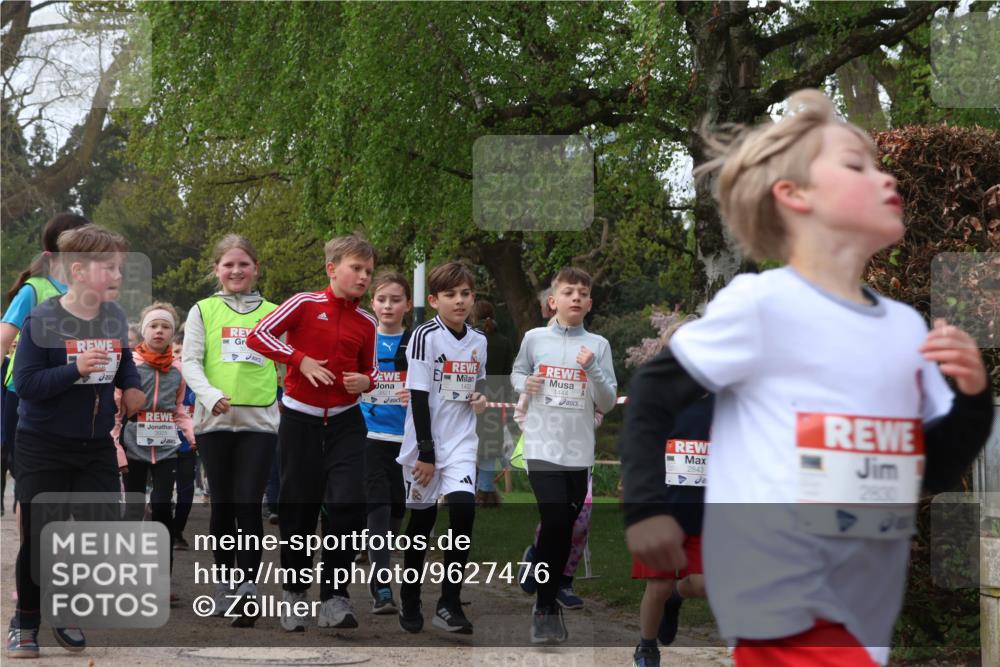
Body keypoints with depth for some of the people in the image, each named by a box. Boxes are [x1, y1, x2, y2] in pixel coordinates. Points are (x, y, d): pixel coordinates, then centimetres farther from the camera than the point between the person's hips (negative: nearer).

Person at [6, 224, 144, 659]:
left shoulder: (115, 317, 0)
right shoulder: (42, 320, -17)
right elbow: (24, 384, -20)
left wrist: (131, 385, 1)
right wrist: (76, 369, -30)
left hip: (97, 447, 5)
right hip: (44, 447, -5)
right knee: (40, 538, -1)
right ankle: (26, 621, 20)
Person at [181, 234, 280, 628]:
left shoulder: (273, 313, 10)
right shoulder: (203, 311, 7)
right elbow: (190, 361, 0)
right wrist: (211, 395, -17)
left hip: (260, 419, 0)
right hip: (215, 419, 1)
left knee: (248, 504, -8)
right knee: (222, 503, 8)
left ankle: (247, 588, -9)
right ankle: (225, 583, 20)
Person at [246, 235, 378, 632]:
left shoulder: (366, 323, 5)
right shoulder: (306, 304, -5)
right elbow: (258, 337, -8)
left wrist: (365, 382, -6)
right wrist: (300, 360, -17)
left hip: (345, 423, 2)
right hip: (300, 420, -2)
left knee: (348, 505, -12)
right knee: (298, 507, 5)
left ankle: (334, 598, -3)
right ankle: (294, 592, 24)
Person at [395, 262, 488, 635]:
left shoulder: (478, 341, 6)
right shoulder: (426, 336, -12)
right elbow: (419, 396, -14)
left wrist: (481, 401, -1)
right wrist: (425, 452, -17)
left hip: (461, 442, 3)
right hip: (424, 442, -3)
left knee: (464, 509, -16)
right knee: (422, 518, 6)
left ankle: (449, 604, -10)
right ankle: (410, 601, 25)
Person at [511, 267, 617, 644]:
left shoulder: (599, 345, 2)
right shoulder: (534, 338, 1)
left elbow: (607, 405, 2)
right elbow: (517, 373, 17)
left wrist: (592, 370, -14)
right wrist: (525, 384, -5)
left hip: (579, 451, 2)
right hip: (543, 446, -2)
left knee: (564, 528, 9)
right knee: (555, 522, -14)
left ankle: (549, 598, 26)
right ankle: (544, 607, -2)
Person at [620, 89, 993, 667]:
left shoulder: (906, 325, 10)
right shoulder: (761, 303, -10)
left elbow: (934, 473, 15)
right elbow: (652, 395, -4)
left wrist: (972, 400, -2)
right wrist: (646, 508, -11)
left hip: (866, 609, 7)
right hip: (783, 600, -7)